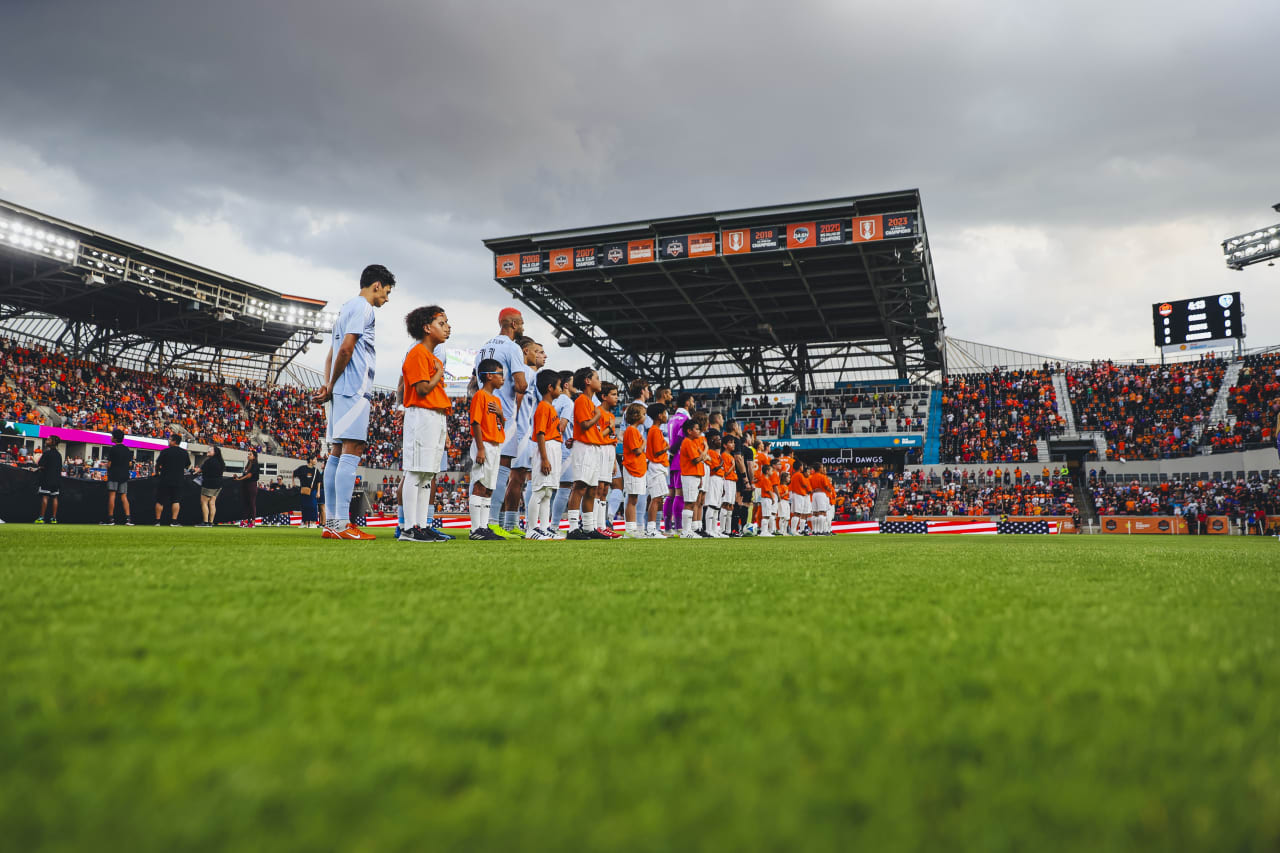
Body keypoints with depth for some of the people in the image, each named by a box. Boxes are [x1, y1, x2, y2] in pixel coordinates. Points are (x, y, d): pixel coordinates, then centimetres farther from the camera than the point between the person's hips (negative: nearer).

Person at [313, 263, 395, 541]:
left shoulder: (348, 307, 26)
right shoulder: (362, 307, -4)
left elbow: (332, 354, 22)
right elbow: (346, 348, -15)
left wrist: (328, 385, 9)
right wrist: (331, 386, -6)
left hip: (340, 391, 10)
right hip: (353, 389, -10)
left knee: (337, 453, 7)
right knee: (351, 451, -13)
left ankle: (331, 522, 8)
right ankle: (341, 523, -16)